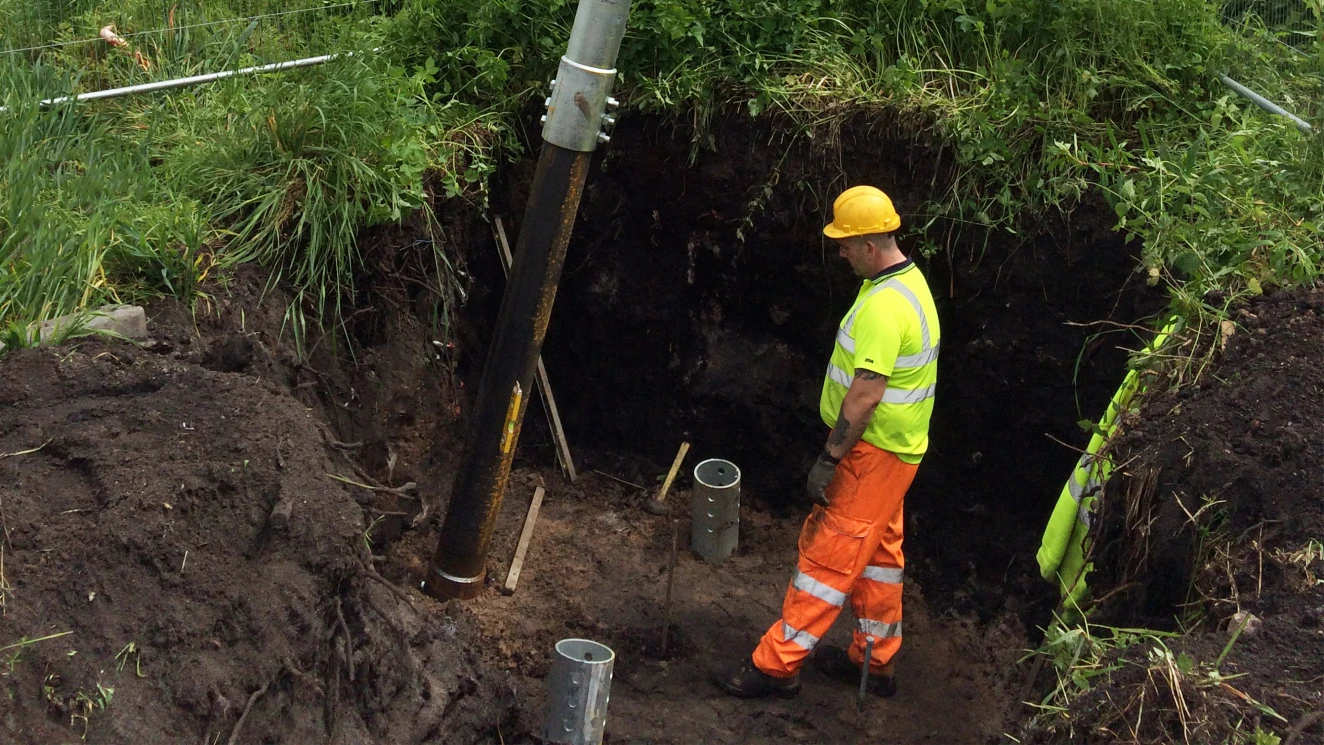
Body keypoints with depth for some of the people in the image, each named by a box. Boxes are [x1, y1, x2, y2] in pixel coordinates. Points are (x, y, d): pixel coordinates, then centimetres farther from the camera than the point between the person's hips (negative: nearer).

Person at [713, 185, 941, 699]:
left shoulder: (883, 306, -25)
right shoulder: (909, 280, 9)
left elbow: (866, 392, -28)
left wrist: (829, 458, -22)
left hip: (872, 453, -10)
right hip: (894, 447, 10)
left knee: (828, 554, -4)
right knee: (877, 552, 19)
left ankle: (776, 665, 2)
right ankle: (875, 662, 31)